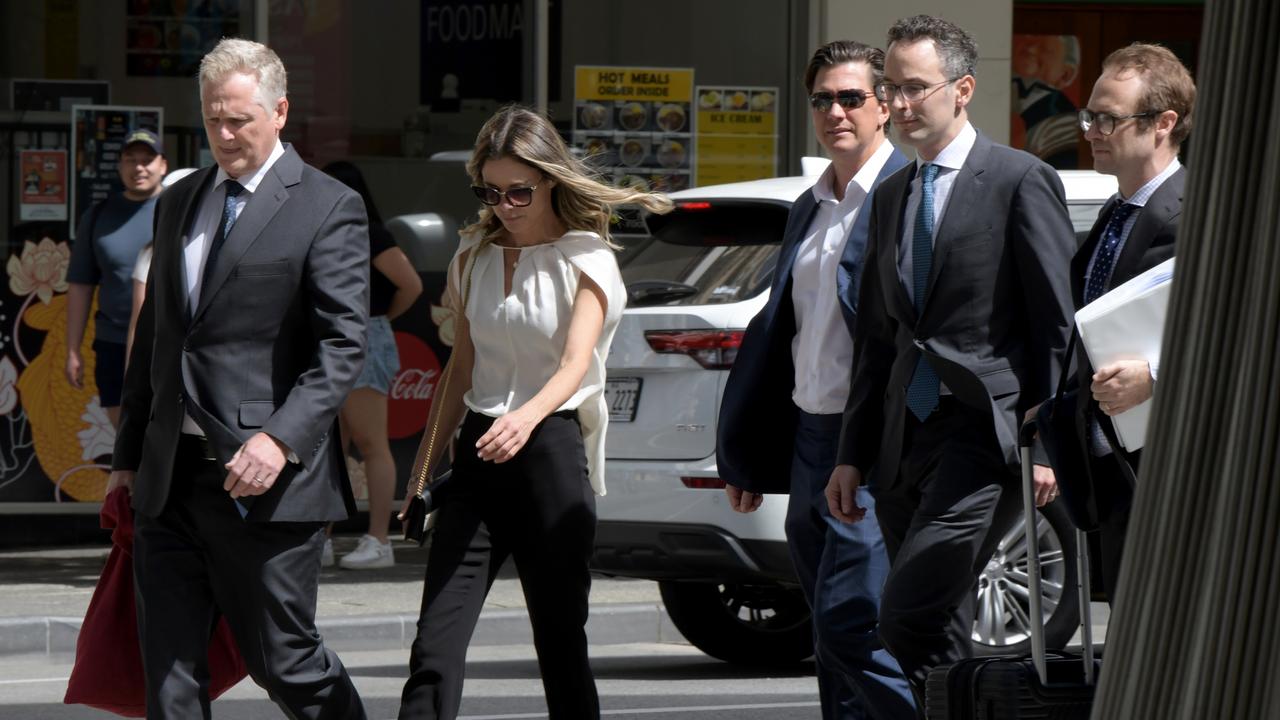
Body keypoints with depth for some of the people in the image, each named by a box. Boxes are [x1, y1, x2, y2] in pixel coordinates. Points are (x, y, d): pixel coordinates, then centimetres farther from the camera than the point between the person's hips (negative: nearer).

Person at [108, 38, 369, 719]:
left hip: (263, 482, -6)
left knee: (282, 660, 1)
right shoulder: (178, 202, 17)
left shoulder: (328, 208, -4)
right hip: (168, 481, 6)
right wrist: (128, 454, 19)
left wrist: (282, 438, -24)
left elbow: (343, 345, -11)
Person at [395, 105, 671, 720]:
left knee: (560, 640, 2)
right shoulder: (475, 255, 13)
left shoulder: (584, 258, -4)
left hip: (552, 448, -4)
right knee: (437, 641, -9)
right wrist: (427, 462, 15)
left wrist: (527, 417, -38)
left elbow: (575, 364, -18)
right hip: (478, 451, 4)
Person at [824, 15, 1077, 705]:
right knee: (940, 633, 8)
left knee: (909, 614, -19)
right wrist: (853, 455, 16)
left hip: (985, 436, -8)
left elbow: (1058, 324, -7)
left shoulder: (1021, 181, -4)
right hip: (906, 438, 8)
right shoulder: (891, 196, 18)